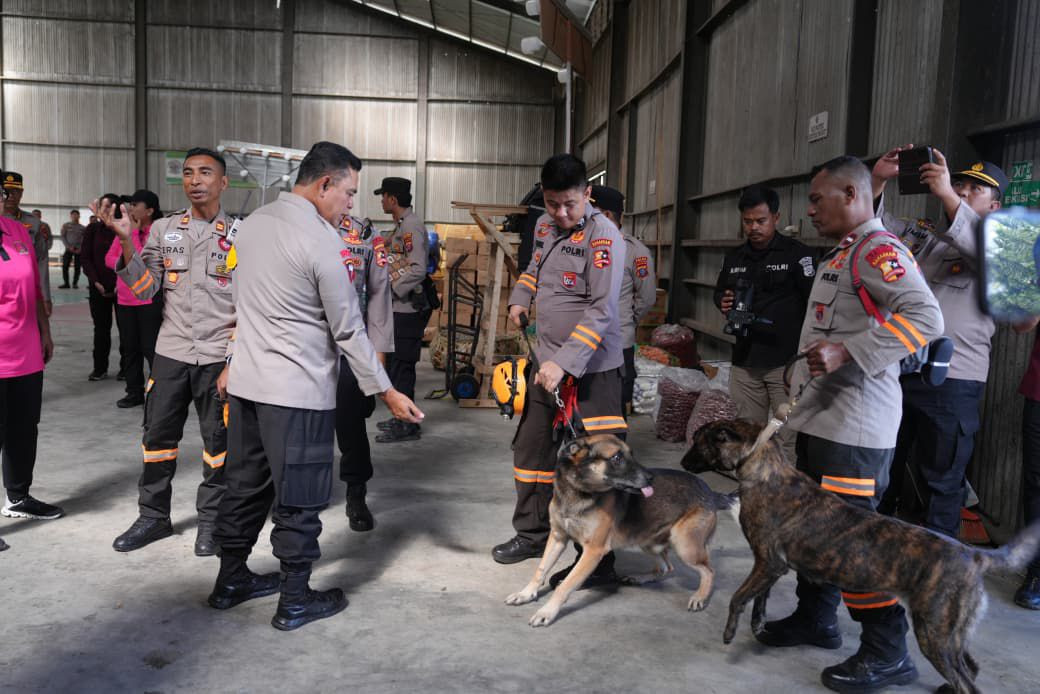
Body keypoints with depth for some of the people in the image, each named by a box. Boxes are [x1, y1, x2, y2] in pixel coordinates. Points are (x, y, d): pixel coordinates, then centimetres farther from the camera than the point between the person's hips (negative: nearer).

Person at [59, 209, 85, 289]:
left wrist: (80, 248, -8)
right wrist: (69, 246, -10)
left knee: (77, 267, -2)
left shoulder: (82, 227, 8)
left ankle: (75, 283, 5)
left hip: (78, 249, 0)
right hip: (69, 249, 0)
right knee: (65, 266, -6)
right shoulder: (66, 225, 6)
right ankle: (66, 283, 0)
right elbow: (63, 237, 1)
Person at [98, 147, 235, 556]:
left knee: (217, 441, 6)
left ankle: (210, 522, 21)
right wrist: (125, 240, -13)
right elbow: (145, 289, -2)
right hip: (171, 353, 3)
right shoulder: (163, 230, 6)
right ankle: (153, 517, 25)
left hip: (217, 357, -2)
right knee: (157, 436, 9)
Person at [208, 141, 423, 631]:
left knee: (245, 485, 19)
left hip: (246, 380, 8)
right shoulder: (322, 242, -16)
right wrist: (386, 392, -5)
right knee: (299, 499, 5)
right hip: (297, 391, -7)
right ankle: (295, 601, 17)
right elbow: (349, 330, -13)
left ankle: (231, 580, 32)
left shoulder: (252, 222, 6)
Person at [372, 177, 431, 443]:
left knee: (401, 366, -4)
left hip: (409, 309, -10)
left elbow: (418, 271, -23)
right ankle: (402, 418, 28)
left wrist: (392, 289, -17)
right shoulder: (401, 225, 14)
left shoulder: (411, 227, -16)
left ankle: (407, 425, 5)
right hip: (401, 308, 10)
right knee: (397, 364, 16)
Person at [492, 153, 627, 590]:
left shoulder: (603, 238, -16)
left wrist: (563, 363, -27)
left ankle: (598, 561, 6)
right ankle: (533, 533, 35)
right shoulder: (546, 226, 8)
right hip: (549, 362, 8)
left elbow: (601, 311, -21)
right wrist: (520, 297, 11)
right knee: (530, 447, 17)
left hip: (591, 368, -8)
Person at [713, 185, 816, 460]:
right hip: (745, 362, 6)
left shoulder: (797, 253, -4)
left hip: (786, 362, -6)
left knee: (789, 437, -5)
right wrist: (724, 303, 4)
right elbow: (719, 291, 29)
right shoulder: (734, 257, 14)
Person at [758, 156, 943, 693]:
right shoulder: (841, 253, 17)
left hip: (854, 424, -10)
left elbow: (925, 318, -28)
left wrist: (847, 352, -30)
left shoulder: (879, 251, -14)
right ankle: (815, 619, 33)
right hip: (820, 416, 10)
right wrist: (804, 375, 26)